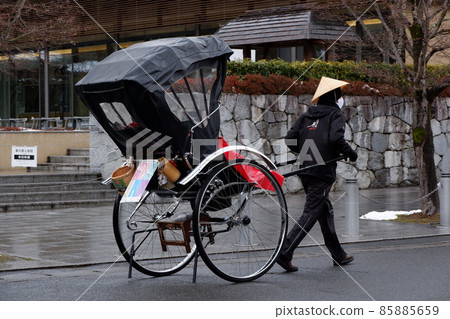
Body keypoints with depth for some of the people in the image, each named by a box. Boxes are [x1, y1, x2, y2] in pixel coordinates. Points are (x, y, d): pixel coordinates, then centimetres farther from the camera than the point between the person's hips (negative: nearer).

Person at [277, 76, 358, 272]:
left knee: (325, 210, 18)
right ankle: (285, 252, -16)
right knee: (311, 213, -7)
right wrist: (349, 153, -4)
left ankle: (338, 255, 28)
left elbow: (290, 139, 8)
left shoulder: (307, 115, 15)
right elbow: (336, 138, -20)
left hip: (305, 170, 8)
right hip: (323, 171, -8)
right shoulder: (336, 114, -3)